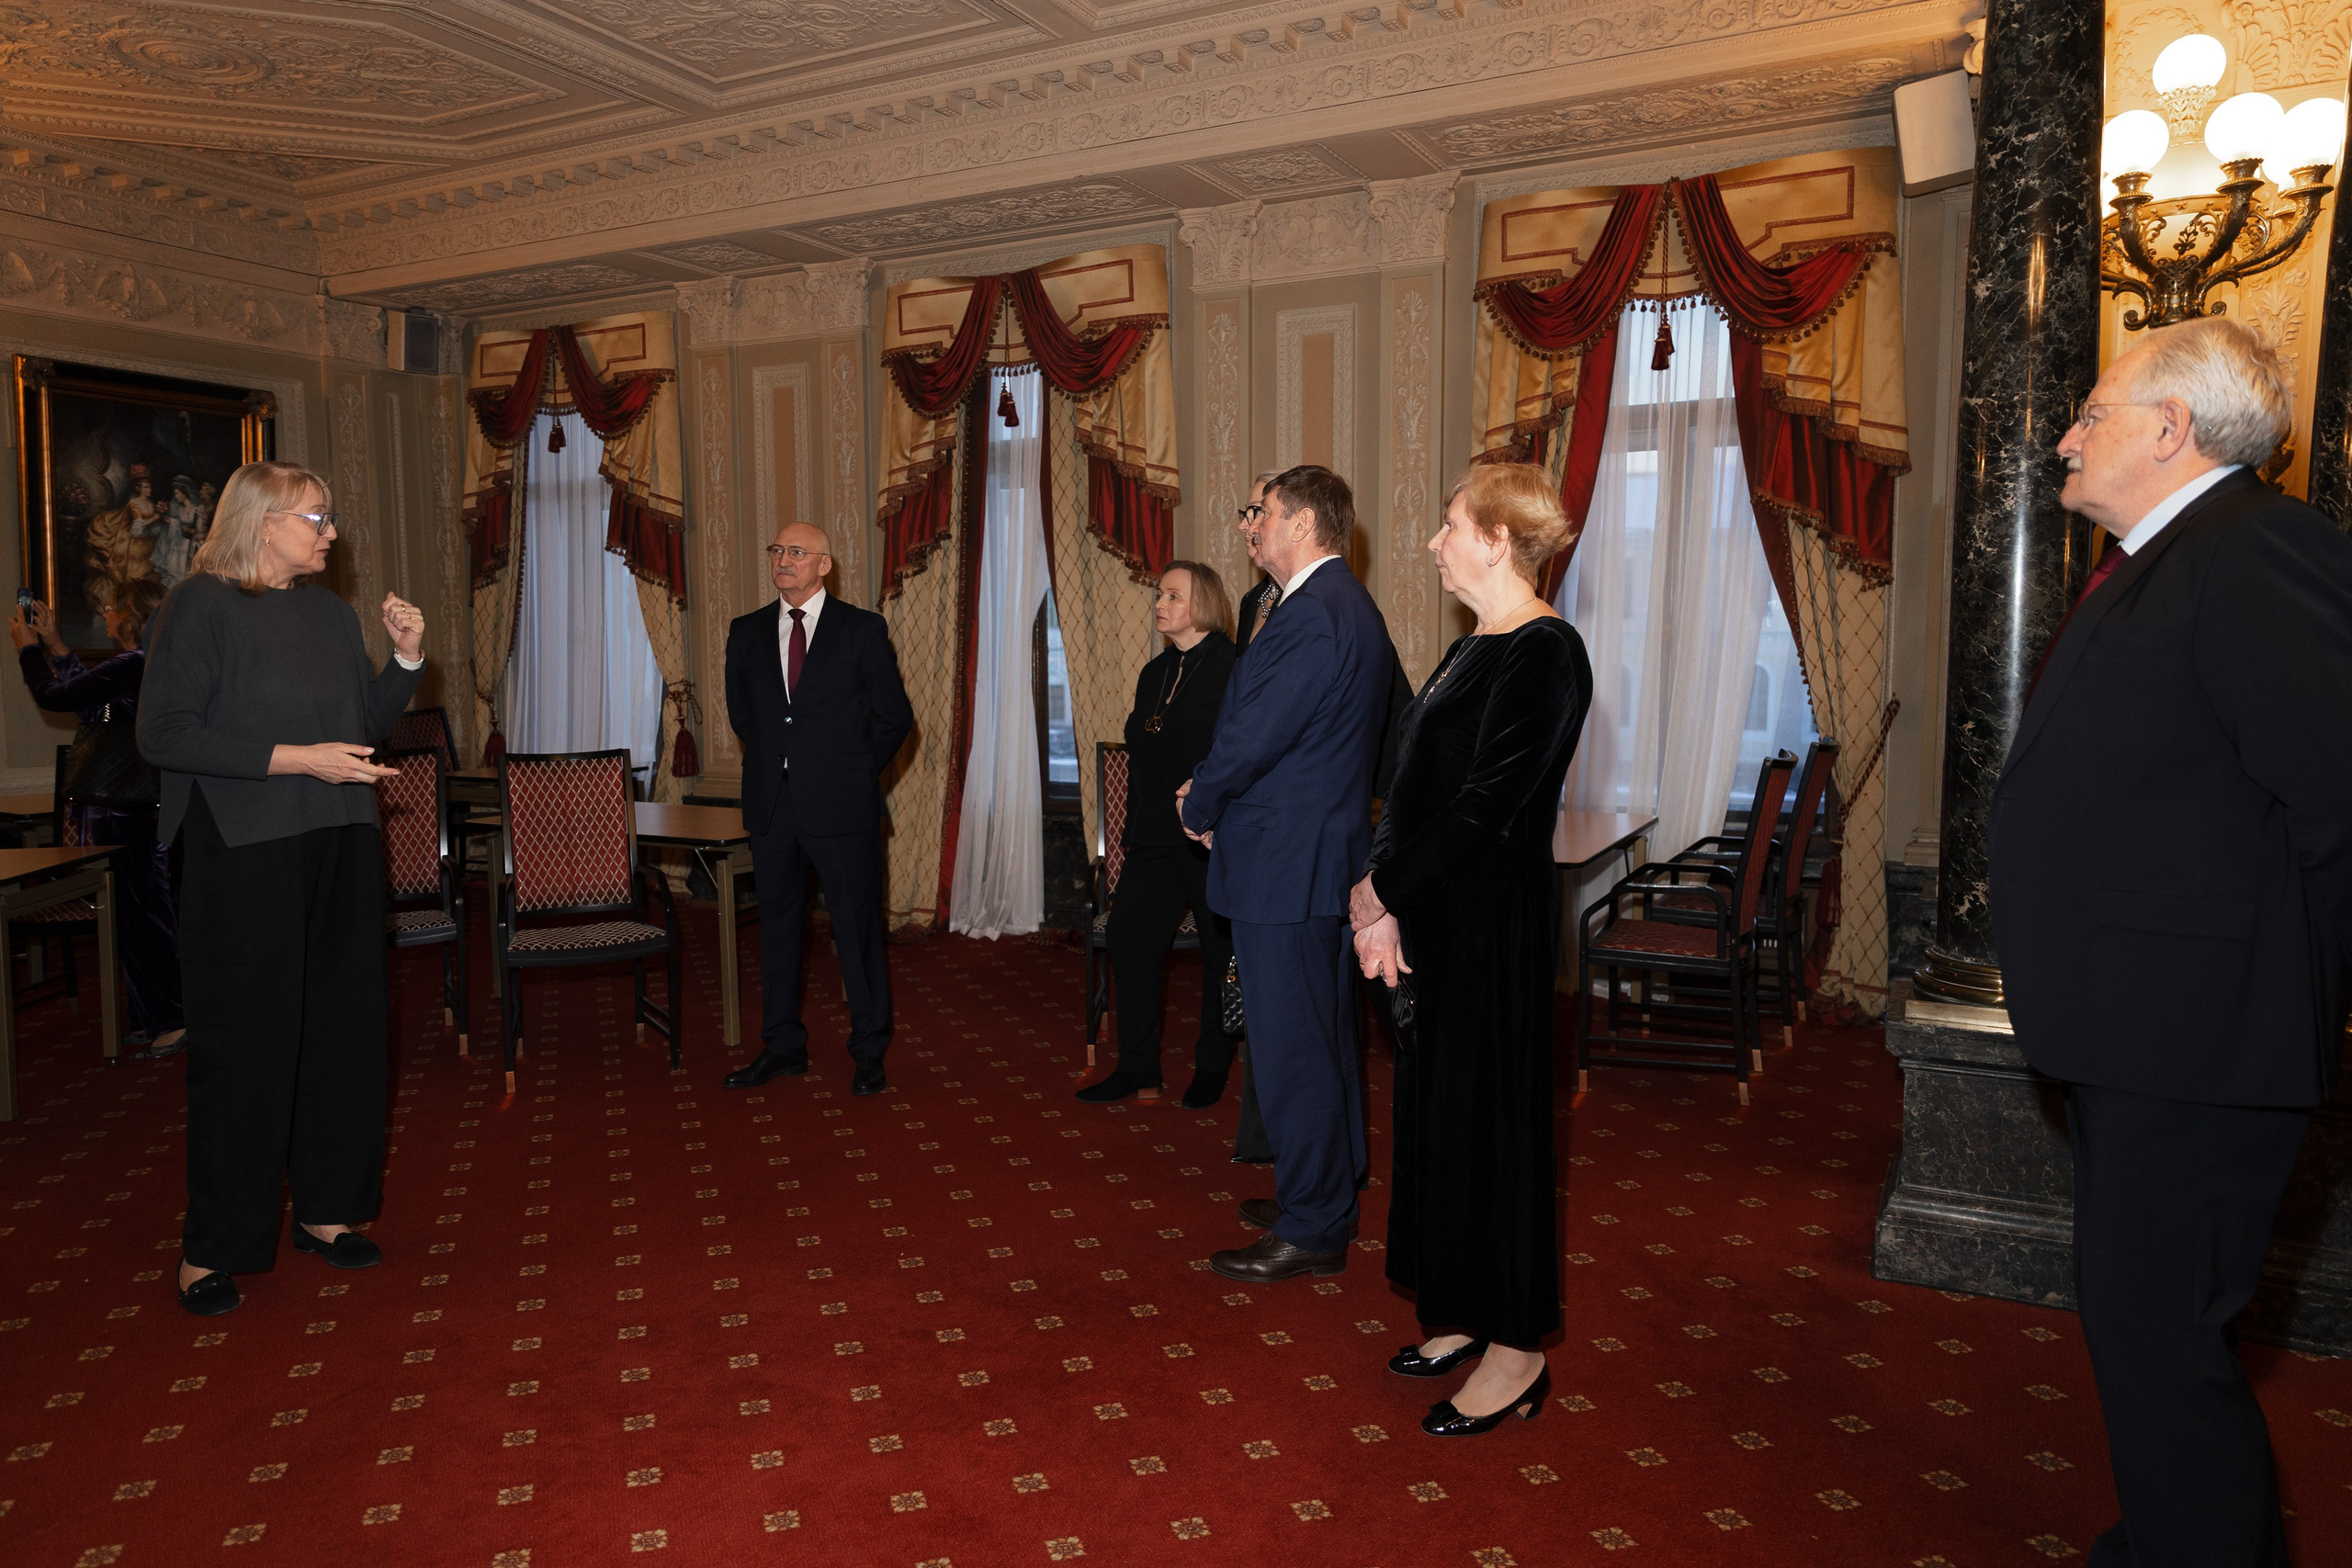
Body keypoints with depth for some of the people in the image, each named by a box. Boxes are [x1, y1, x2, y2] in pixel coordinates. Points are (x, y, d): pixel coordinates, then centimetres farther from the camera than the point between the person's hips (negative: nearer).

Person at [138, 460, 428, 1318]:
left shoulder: (331, 611, 14)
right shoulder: (200, 605, -6)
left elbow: (365, 724, 18)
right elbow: (164, 733, -14)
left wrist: (407, 657, 3)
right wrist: (296, 758, -18)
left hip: (341, 846, 7)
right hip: (244, 853, -6)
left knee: (344, 1028, 9)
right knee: (244, 1043, -1)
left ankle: (326, 1208, 23)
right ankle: (213, 1245, 13)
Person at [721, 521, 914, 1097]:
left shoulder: (863, 629, -1)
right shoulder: (746, 632, 9)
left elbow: (894, 715, 3)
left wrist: (853, 770, 6)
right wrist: (777, 765, 14)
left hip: (841, 807, -4)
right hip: (771, 806, 4)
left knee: (858, 929, 2)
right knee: (777, 926, 12)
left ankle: (869, 1053, 14)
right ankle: (783, 1045, 25)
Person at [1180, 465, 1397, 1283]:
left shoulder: (1315, 614, -20)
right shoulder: (1346, 605, 15)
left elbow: (1255, 734, -21)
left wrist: (1200, 805, -4)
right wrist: (1212, 794, 7)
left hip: (1286, 864, -11)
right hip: (1322, 854, 11)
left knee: (1291, 1049, -1)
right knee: (1324, 1039, 20)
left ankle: (1310, 1231, 10)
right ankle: (1333, 1192, 34)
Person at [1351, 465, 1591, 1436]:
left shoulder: (1545, 655, -17)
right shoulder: (1474, 648, 12)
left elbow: (1488, 807, -21)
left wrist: (1386, 891, -14)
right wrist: (1387, 894, 1)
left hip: (1496, 927, -9)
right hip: (1438, 919, 9)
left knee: (1488, 1119, 1)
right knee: (1438, 1110, 16)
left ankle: (1515, 1352, 17)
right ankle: (1465, 1317, 32)